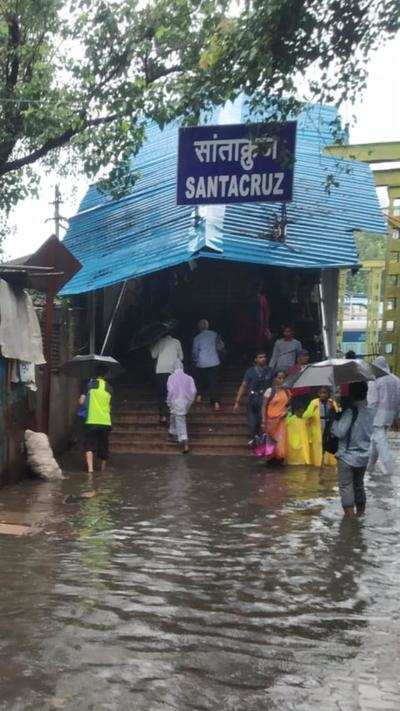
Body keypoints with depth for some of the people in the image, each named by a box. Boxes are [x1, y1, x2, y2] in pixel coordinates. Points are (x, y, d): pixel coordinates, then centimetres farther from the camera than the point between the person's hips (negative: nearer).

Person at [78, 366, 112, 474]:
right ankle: (102, 470, 28)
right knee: (103, 446, 15)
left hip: (91, 421, -3)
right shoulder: (109, 387, 8)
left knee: (89, 446, 0)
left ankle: (90, 468, -19)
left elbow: (81, 401, -8)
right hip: (106, 422, 3)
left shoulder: (91, 383, -3)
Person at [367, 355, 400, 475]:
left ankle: (388, 467, -11)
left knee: (380, 440, -4)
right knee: (376, 439, 18)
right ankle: (370, 465, 27)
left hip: (378, 414, -7)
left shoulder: (375, 381, -11)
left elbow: (372, 401, -13)